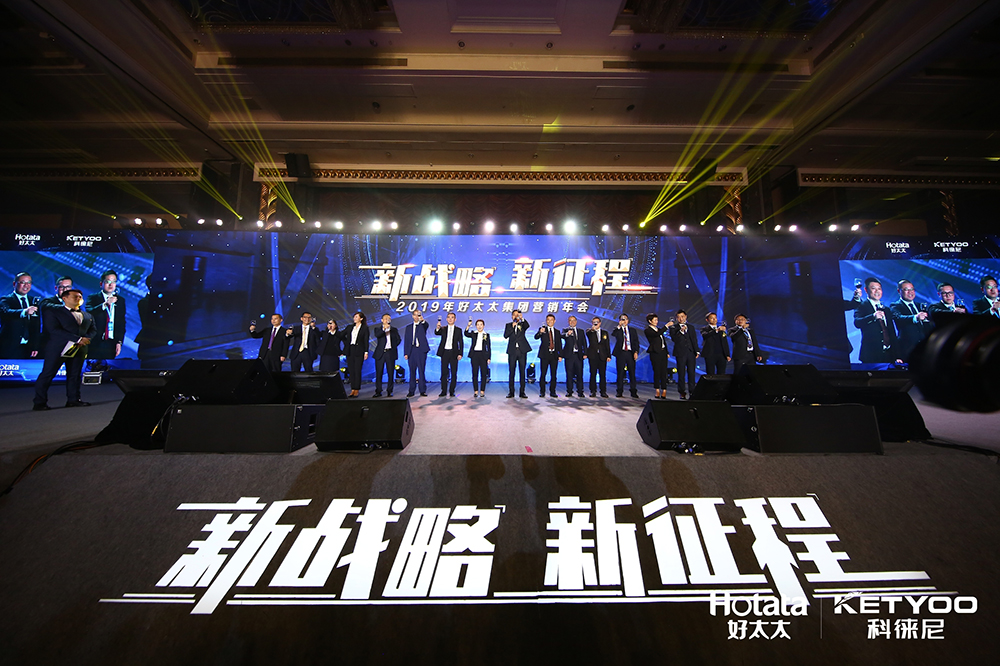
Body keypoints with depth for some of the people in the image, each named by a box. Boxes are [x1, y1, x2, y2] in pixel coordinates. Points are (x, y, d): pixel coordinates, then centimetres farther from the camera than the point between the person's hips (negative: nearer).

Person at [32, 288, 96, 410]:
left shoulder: (88, 316, 19)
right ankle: (40, 403, 6)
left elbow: (93, 330, 15)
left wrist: (86, 339, -8)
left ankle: (73, 400, 10)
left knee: (75, 375, 5)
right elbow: (54, 330, -10)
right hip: (57, 349, -4)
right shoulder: (52, 312, 1)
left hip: (79, 349, 4)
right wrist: (78, 339, -17)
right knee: (47, 375, -1)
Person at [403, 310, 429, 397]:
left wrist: (423, 320, -41)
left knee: (422, 371, 0)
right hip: (411, 351, 2)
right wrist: (405, 353, 2)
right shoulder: (408, 327, 15)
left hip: (421, 350, -2)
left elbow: (427, 325, -18)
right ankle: (411, 391, 11)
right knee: (412, 372, 5)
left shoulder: (423, 325, 8)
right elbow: (406, 340, 11)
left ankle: (423, 390, 6)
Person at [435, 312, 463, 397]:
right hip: (444, 352, 1)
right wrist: (437, 328, -34)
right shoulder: (443, 329, 11)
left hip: (454, 353, -1)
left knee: (454, 373, 1)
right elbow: (437, 333, -11)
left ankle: (452, 391, 10)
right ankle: (444, 391, 12)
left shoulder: (458, 330, 9)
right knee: (444, 373, 4)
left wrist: (460, 354, -4)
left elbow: (460, 343, 6)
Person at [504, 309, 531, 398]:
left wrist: (522, 318, -30)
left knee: (522, 372, 2)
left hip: (522, 351, 0)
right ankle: (511, 392, 8)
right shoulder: (508, 325, 11)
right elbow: (505, 335, -4)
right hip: (512, 351, 0)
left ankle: (522, 392, 8)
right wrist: (512, 327, -13)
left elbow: (527, 326, -14)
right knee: (511, 372, 2)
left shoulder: (522, 324, 10)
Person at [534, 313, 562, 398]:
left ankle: (552, 391, 13)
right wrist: (540, 332, -35)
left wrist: (560, 355, 5)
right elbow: (536, 337, -14)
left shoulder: (557, 332, 15)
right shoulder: (542, 329, 4)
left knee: (553, 374, 4)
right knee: (543, 374, -3)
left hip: (554, 355, 3)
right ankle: (542, 392, 6)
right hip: (545, 355, -3)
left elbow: (559, 344, 15)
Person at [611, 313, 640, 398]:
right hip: (620, 353, -2)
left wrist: (636, 352, -3)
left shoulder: (633, 331, 16)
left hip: (630, 353, 2)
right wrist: (619, 326, -15)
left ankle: (633, 391, 8)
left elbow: (636, 342, 10)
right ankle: (619, 391, 7)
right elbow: (613, 335, -15)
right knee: (620, 373, 0)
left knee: (632, 372, 1)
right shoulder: (618, 330, 8)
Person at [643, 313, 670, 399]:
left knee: (664, 372, 2)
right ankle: (657, 391, 6)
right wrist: (666, 326, -20)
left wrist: (667, 352, 17)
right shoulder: (647, 330, -4)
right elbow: (657, 334, -22)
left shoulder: (659, 329, 19)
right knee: (657, 371, -3)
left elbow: (664, 341, 21)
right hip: (655, 353, -6)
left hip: (663, 352, 6)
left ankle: (664, 391, 4)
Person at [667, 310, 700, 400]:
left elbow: (694, 340, 15)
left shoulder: (691, 327, 16)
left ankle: (692, 392, 9)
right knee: (681, 374, 0)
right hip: (680, 353, -3)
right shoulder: (674, 327, 4)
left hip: (691, 353, 3)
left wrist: (697, 351, 7)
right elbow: (673, 338, -8)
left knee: (691, 373, 2)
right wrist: (681, 331, -19)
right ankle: (682, 393, 6)